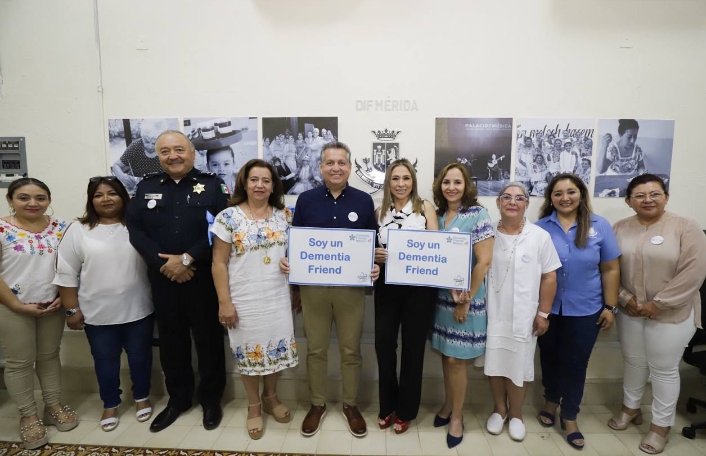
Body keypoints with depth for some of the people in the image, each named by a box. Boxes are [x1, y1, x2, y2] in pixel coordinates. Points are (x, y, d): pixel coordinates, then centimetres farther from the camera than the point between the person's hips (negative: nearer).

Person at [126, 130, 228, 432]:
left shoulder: (211, 185, -2)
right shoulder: (146, 187, 8)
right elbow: (135, 229, 0)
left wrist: (187, 259, -16)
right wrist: (163, 264, -12)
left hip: (203, 278, -3)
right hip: (163, 279, 3)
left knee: (208, 339, 8)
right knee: (171, 341, 14)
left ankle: (211, 399, 27)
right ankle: (177, 398, 33)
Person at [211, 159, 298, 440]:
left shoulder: (284, 216, 2)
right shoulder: (228, 217, -8)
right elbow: (219, 263, -7)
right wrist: (224, 302, -11)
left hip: (278, 297, 3)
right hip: (244, 299, -3)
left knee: (275, 347, 13)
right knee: (248, 351, 11)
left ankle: (271, 397, 38)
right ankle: (254, 407, 31)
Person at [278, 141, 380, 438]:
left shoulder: (364, 201, 1)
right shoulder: (305, 200, 1)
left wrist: (375, 266, -13)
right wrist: (286, 260, -13)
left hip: (351, 287, 0)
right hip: (312, 286, 1)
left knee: (351, 349, 11)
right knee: (316, 349, 12)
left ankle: (350, 405, 31)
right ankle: (317, 404, 31)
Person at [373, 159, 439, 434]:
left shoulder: (425, 207, 1)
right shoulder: (379, 212, 8)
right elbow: (370, 247, 13)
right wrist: (375, 256, -10)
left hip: (418, 285, -2)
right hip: (387, 285, 2)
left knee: (413, 346, 8)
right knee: (383, 343, 1)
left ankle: (406, 409, 26)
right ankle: (387, 404, 25)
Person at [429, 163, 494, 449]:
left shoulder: (477, 214, -11)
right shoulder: (438, 215, 6)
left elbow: (484, 262, -16)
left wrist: (466, 300, -14)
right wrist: (450, 295, 1)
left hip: (464, 299, -5)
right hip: (440, 295, 5)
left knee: (456, 359, 5)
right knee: (444, 354, 15)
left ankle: (457, 416, 24)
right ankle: (447, 405, 35)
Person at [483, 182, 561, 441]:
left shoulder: (540, 236, -5)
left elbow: (549, 277, -3)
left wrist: (543, 313, -5)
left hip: (523, 315, -1)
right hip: (492, 313, 1)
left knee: (519, 365, 11)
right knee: (495, 363, 12)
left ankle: (515, 414, 32)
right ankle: (499, 409, 33)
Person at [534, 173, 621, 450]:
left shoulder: (600, 226, -4)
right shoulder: (540, 227, -4)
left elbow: (611, 269, 0)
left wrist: (610, 306, -3)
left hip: (585, 310, 0)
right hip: (548, 309, 1)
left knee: (576, 363, 10)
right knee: (549, 358, 16)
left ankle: (570, 416, 28)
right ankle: (551, 401, 41)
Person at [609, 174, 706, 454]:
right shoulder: (620, 229, 1)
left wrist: (658, 304, -17)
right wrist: (625, 298, -9)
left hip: (671, 315, -3)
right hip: (630, 312, 4)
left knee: (664, 369, 8)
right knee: (634, 363, 18)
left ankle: (661, 425, 26)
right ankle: (630, 408, 38)